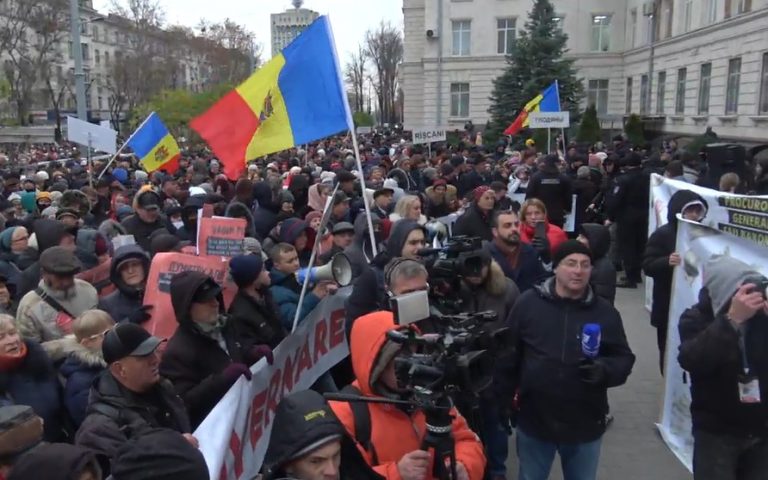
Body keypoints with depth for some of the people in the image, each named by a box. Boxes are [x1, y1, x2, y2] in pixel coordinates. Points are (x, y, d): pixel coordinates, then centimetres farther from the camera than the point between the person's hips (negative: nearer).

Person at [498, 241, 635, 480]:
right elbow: (508, 355, -1)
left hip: (585, 424, 1)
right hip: (533, 421, -1)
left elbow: (624, 359, 1)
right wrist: (504, 398, 2)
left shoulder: (605, 312, -4)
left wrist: (605, 370, -20)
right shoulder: (528, 303, -7)